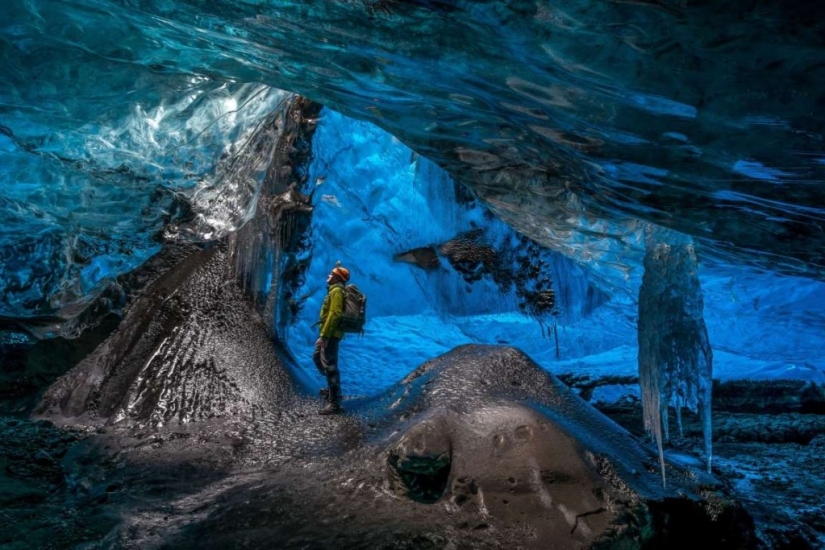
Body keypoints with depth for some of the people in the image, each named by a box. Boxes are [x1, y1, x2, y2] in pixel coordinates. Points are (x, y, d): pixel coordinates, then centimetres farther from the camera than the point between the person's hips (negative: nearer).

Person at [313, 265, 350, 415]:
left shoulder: (336, 291, -15)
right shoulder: (334, 290, 18)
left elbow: (334, 315, -24)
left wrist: (324, 335, -24)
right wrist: (322, 335, 23)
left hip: (330, 334, -11)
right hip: (329, 334, 11)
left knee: (329, 365, -11)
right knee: (317, 357, 26)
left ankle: (334, 403, -11)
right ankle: (333, 388, 35)